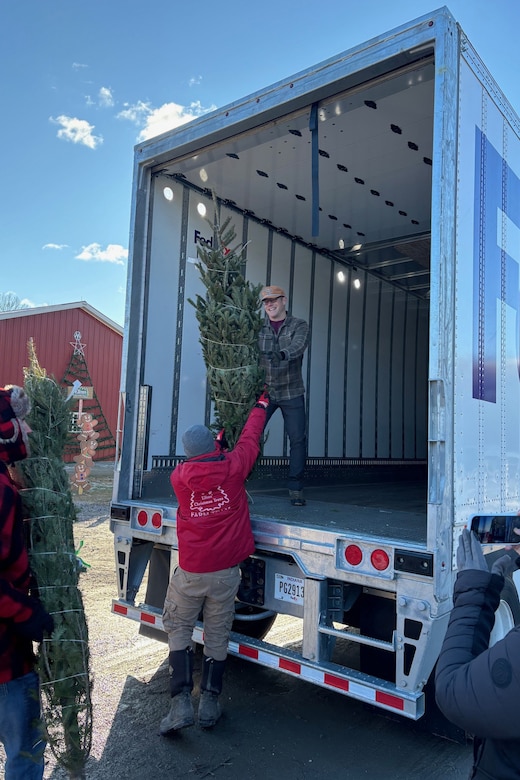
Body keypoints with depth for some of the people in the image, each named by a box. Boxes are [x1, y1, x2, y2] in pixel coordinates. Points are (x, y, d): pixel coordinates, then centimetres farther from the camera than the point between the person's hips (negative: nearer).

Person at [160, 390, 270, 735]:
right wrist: (262, 404, 26)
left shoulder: (179, 477, -6)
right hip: (226, 571, 1)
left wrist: (216, 442, 29)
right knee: (217, 635, 15)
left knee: (178, 628, 17)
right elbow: (250, 437, 9)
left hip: (191, 572, 0)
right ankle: (210, 703, 21)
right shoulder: (233, 467, -8)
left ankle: (181, 703, 9)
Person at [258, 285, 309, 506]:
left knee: (298, 439, -2)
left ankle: (296, 489, 8)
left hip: (291, 392, -1)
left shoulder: (299, 326, 1)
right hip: (263, 390, 1)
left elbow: (298, 346, -20)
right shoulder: (258, 327, 6)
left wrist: (283, 354, -41)